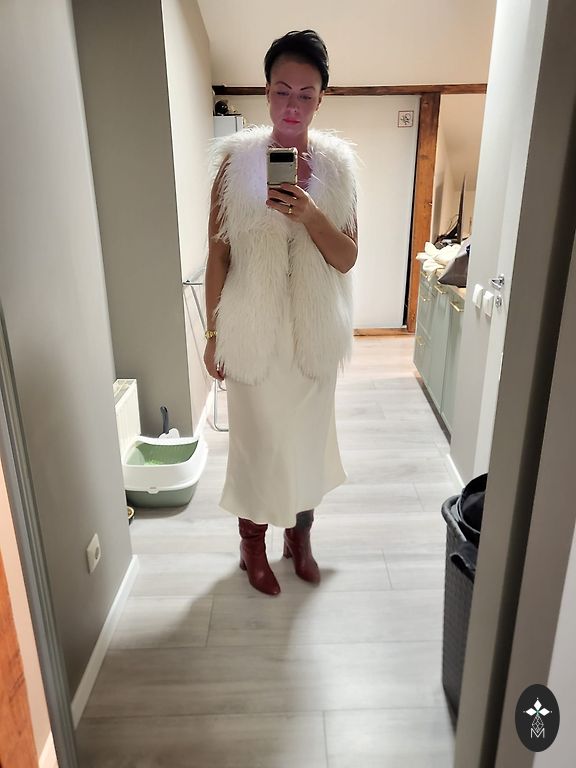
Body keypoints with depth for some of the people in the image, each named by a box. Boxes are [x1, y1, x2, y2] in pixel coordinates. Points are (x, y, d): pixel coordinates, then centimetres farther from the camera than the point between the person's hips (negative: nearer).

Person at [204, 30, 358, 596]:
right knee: (257, 438, 10)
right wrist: (213, 332, -3)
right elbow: (218, 252, -3)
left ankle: (299, 537, 41)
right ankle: (252, 545, 36)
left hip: (313, 331, 3)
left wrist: (309, 215, -20)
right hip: (253, 331, -2)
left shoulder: (337, 163, 1)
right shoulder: (237, 159, -5)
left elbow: (347, 258, -2)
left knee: (307, 436, 16)